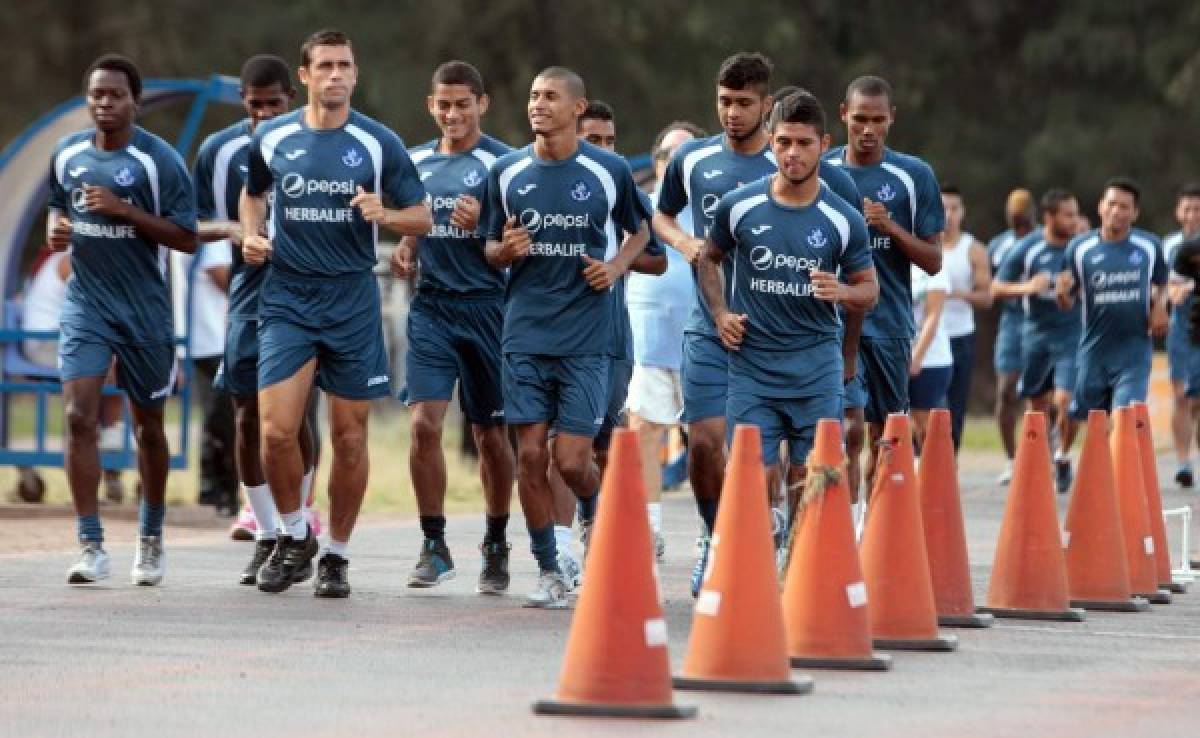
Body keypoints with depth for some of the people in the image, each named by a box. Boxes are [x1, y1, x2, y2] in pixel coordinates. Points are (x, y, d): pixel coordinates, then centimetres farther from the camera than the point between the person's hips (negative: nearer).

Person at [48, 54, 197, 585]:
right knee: (79, 417, -14)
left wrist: (123, 209, -22)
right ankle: (92, 548, -12)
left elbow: (187, 239, -12)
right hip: (85, 305, 2)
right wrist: (56, 227, -2)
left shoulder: (159, 159, -10)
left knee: (147, 426, 11)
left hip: (145, 310, -2)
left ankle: (151, 540, 30)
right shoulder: (67, 155, 3)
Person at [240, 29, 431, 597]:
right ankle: (294, 535, 13)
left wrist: (385, 215, -16)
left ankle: (336, 555, 18)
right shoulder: (272, 137, 4)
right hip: (285, 298, 1)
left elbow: (423, 218, 4)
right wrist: (251, 234, 2)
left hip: (352, 300, 0)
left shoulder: (378, 144, -1)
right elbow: (252, 194, 22)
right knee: (275, 432, -12)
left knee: (349, 437, 3)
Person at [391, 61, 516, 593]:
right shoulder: (417, 162, 11)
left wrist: (482, 225, -22)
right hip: (431, 307, 3)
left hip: (486, 306, -3)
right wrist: (405, 252, 4)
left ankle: (496, 546, 23)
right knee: (424, 424, -11)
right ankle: (434, 547, -3)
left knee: (490, 433, 7)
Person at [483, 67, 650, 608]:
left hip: (586, 337, -2)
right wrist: (504, 249, -9)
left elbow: (641, 229, 16)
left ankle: (595, 512, 30)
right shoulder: (507, 172, 5)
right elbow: (492, 252, 14)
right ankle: (548, 572, 9)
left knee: (571, 459, -6)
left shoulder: (609, 172, 0)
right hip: (524, 335, 2)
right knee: (530, 455, -3)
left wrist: (616, 267, -3)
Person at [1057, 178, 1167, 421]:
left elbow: (1161, 284, 19)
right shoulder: (1079, 248, -1)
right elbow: (1067, 304, 3)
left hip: (1135, 349, -1)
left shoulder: (1150, 246, 2)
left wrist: (1159, 306, -2)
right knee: (1084, 417, 9)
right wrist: (1062, 293, -21)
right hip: (1094, 349, 1)